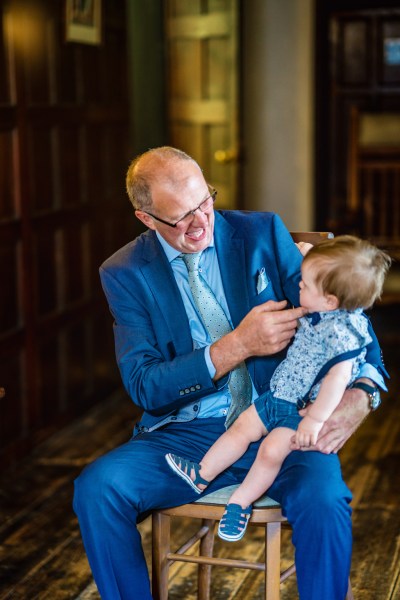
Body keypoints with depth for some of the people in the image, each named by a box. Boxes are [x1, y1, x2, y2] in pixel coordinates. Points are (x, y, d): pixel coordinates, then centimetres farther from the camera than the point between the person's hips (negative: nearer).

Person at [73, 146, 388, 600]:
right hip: (185, 437, 1)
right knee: (95, 489, -23)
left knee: (323, 499, -32)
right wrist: (238, 345, -21)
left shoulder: (264, 233, 3)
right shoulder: (125, 273, 2)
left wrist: (360, 393, -18)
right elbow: (143, 386, -7)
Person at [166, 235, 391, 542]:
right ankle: (201, 475, 14)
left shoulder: (343, 330, -27)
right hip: (280, 395, 9)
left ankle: (241, 502, 1)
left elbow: (338, 378, -31)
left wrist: (315, 420, -30)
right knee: (242, 427, 5)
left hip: (305, 410, -9)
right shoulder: (316, 314, 1)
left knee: (272, 449, -17)